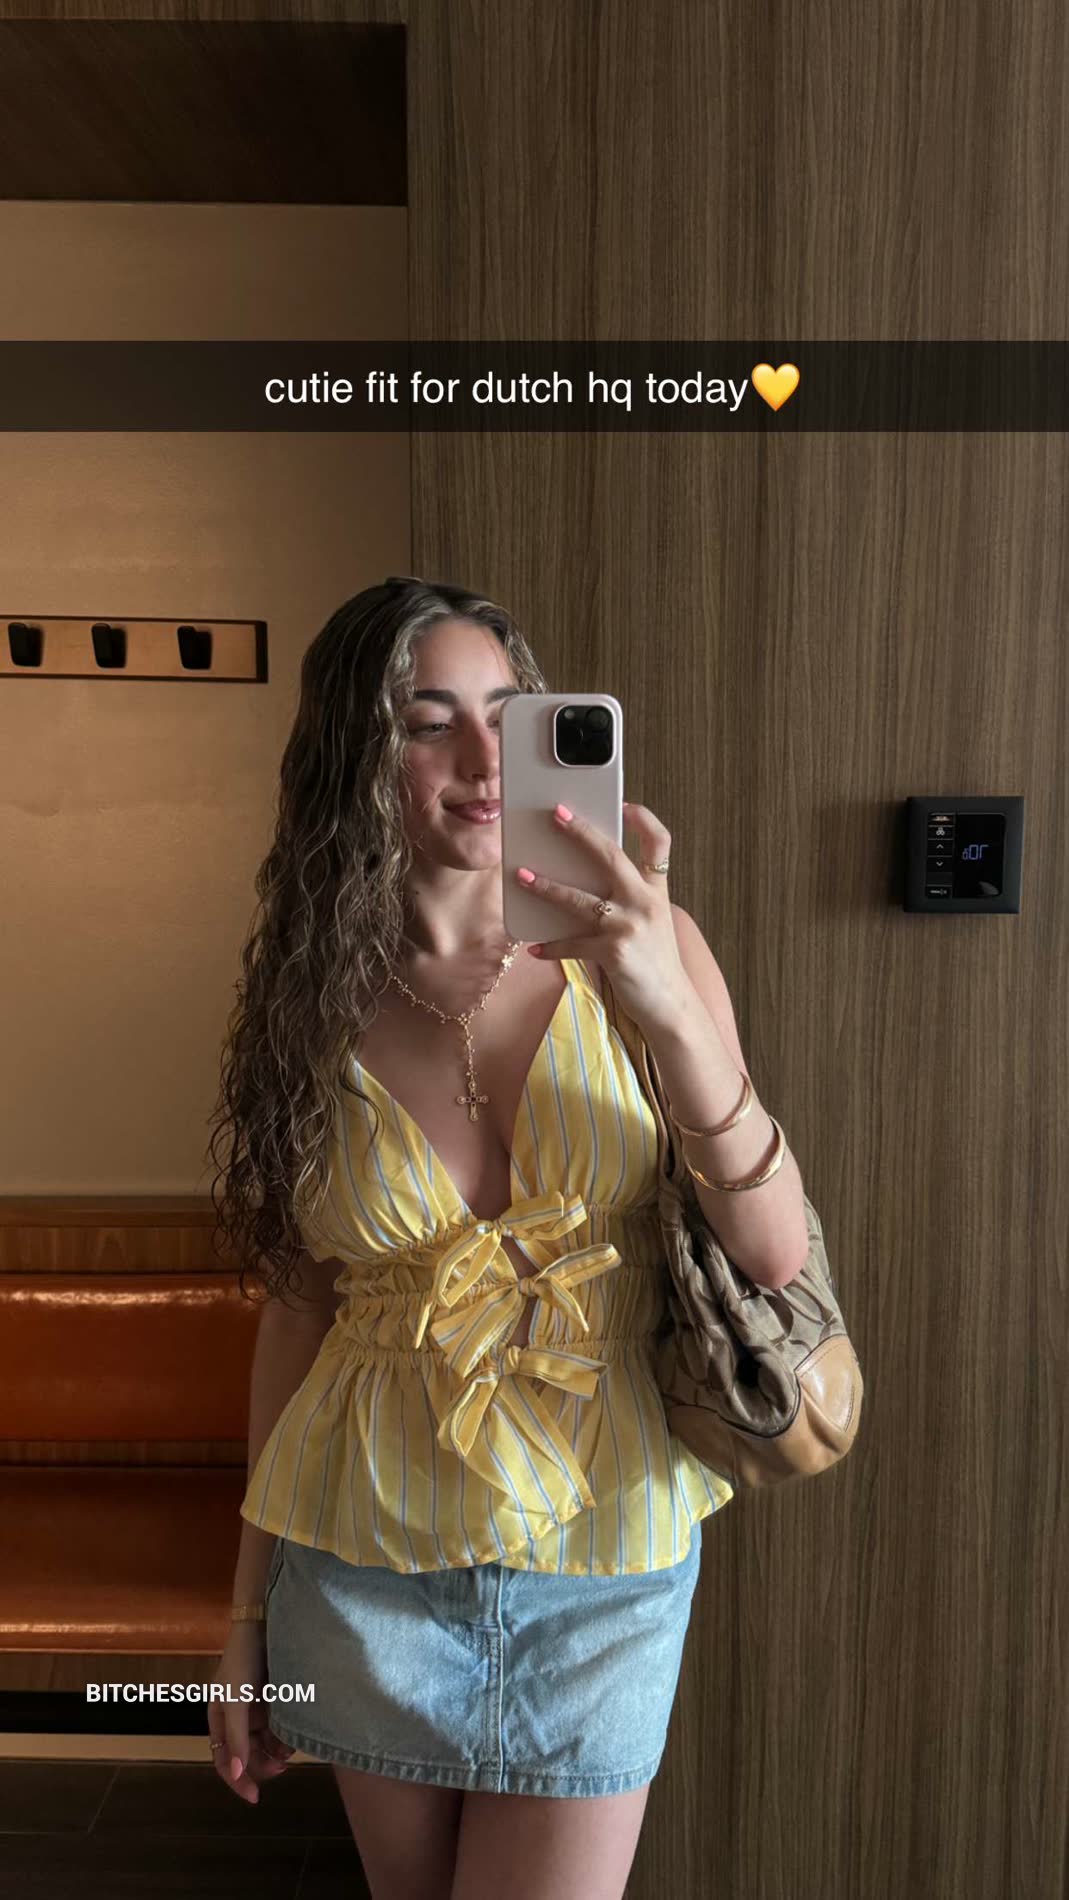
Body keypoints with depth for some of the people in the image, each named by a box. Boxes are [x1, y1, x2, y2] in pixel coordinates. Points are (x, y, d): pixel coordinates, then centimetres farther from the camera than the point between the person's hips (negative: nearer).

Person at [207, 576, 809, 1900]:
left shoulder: (638, 949, -11)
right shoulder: (309, 1002, -7)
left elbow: (777, 1256, -16)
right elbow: (299, 1311, 0)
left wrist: (670, 1008, -32)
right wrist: (250, 1612, 8)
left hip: (604, 1557, -1)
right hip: (369, 1554, 2)